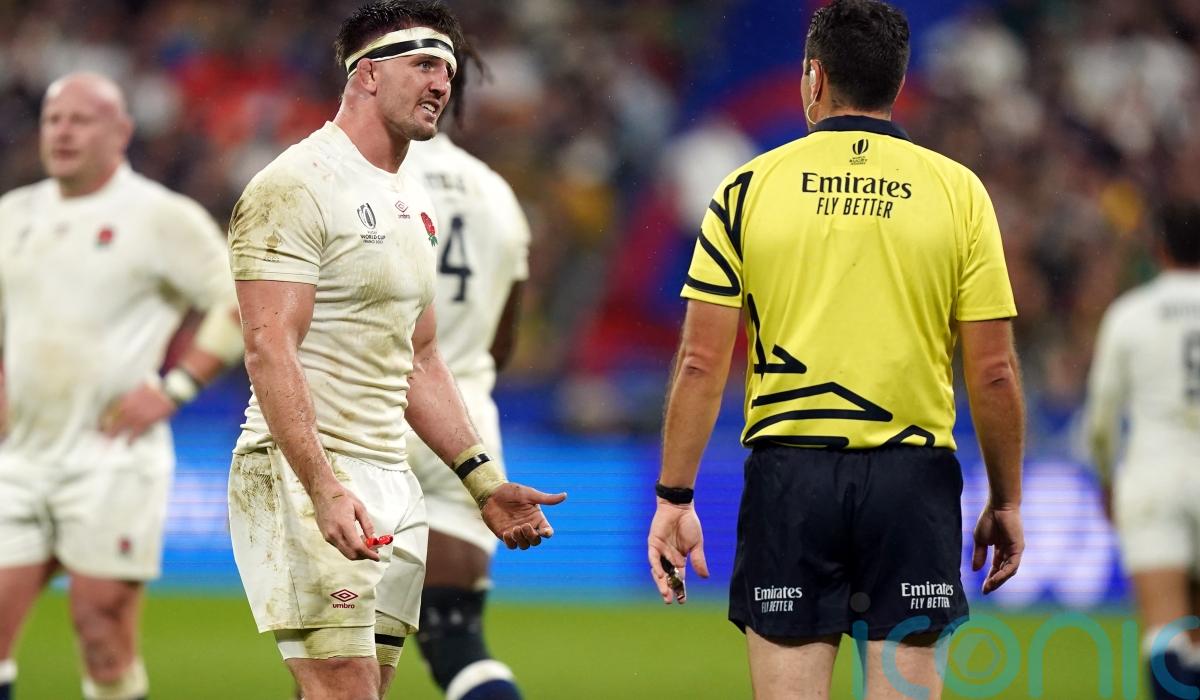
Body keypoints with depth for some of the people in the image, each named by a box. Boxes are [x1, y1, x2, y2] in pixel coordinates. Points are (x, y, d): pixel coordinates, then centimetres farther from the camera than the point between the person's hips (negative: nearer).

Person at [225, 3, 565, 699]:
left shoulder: (413, 206, 20)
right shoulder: (299, 185, -9)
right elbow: (270, 350, -18)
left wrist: (485, 480, 19)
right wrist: (324, 489, -27)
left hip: (392, 484, 9)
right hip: (309, 476, -9)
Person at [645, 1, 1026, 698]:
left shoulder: (749, 189, 1)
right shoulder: (958, 191, 1)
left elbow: (701, 364, -2)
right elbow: (995, 372, 0)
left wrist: (675, 498, 4)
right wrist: (1006, 503, 10)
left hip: (788, 480, 0)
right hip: (912, 480, 0)